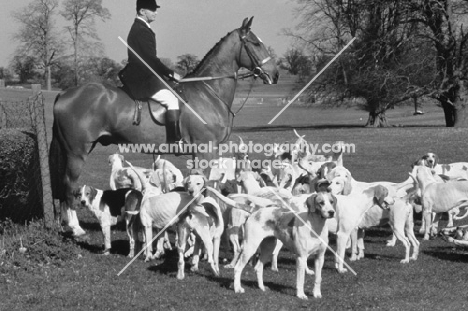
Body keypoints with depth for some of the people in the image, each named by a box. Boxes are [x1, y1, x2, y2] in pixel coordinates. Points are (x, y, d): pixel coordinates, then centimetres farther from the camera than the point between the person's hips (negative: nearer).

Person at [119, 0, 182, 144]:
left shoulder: (138, 28, 18)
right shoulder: (142, 31, -15)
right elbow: (151, 59, -19)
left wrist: (166, 73, 15)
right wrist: (171, 73, -11)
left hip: (141, 76, 11)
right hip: (143, 78, -11)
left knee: (172, 98, 16)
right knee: (172, 100, -19)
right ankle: (174, 141, -22)